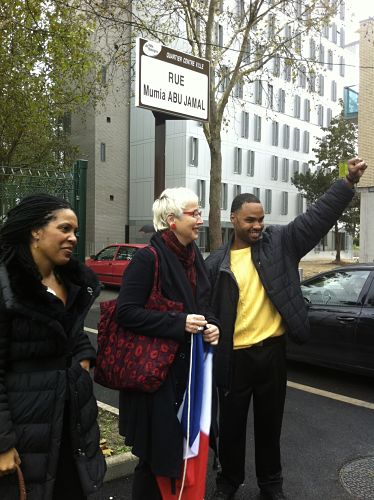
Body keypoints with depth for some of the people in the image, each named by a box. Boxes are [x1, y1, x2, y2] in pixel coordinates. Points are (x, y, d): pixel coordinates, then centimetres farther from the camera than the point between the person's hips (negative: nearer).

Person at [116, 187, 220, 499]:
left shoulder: (194, 256, 9)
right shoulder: (149, 258, -14)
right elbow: (126, 311, -19)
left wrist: (210, 325, 0)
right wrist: (179, 323, -22)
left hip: (191, 368, 7)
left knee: (188, 447, 14)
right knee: (159, 451, 3)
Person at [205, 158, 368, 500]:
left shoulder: (280, 242, 0)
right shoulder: (216, 263, -2)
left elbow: (317, 217, -5)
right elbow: (207, 309, -1)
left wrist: (349, 182, -14)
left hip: (272, 351, 1)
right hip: (235, 357, 0)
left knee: (269, 422, 17)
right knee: (232, 423, 15)